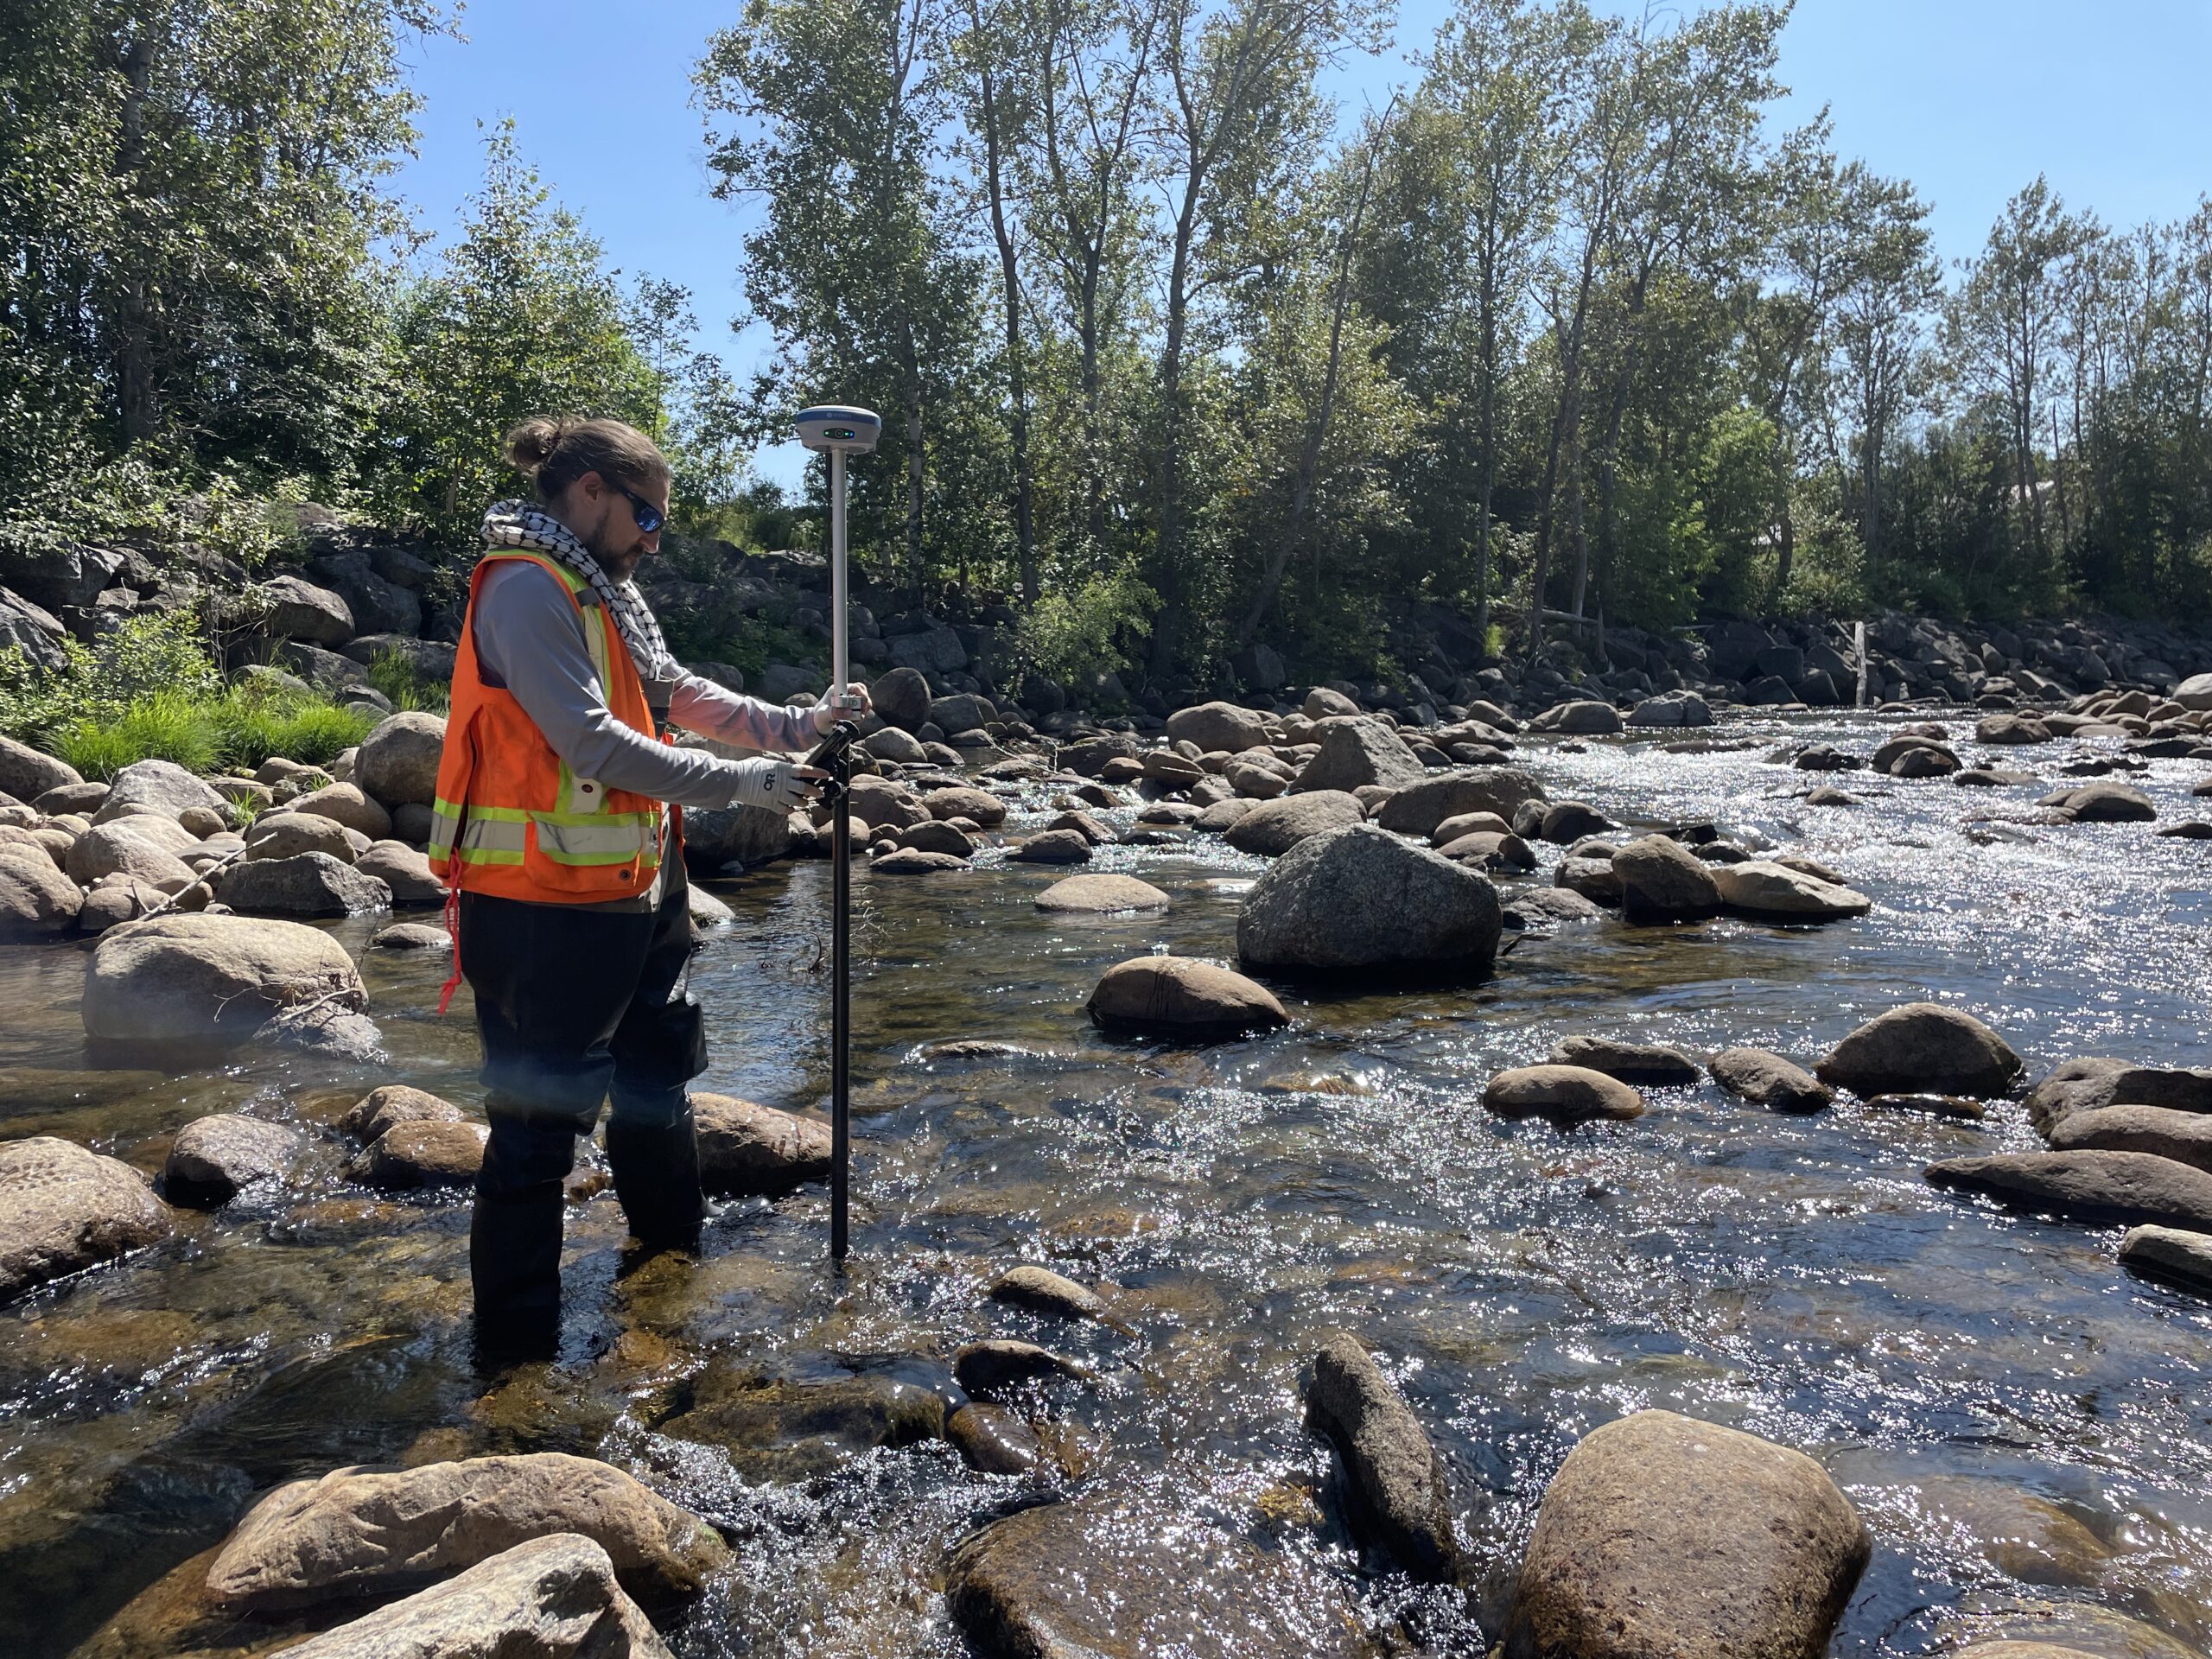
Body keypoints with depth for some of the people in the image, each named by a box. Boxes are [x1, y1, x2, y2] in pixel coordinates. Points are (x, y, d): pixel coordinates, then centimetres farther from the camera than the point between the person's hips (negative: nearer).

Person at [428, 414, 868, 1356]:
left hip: (635, 892, 10)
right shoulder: (528, 589, -16)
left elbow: (679, 694, 14)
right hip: (550, 908, -10)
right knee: (541, 1119, -1)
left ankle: (674, 1248, 43)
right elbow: (594, 743, -24)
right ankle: (516, 1339, 12)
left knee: (658, 1078, 23)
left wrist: (796, 725, 1)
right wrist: (739, 784, -19)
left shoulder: (606, 593, 15)